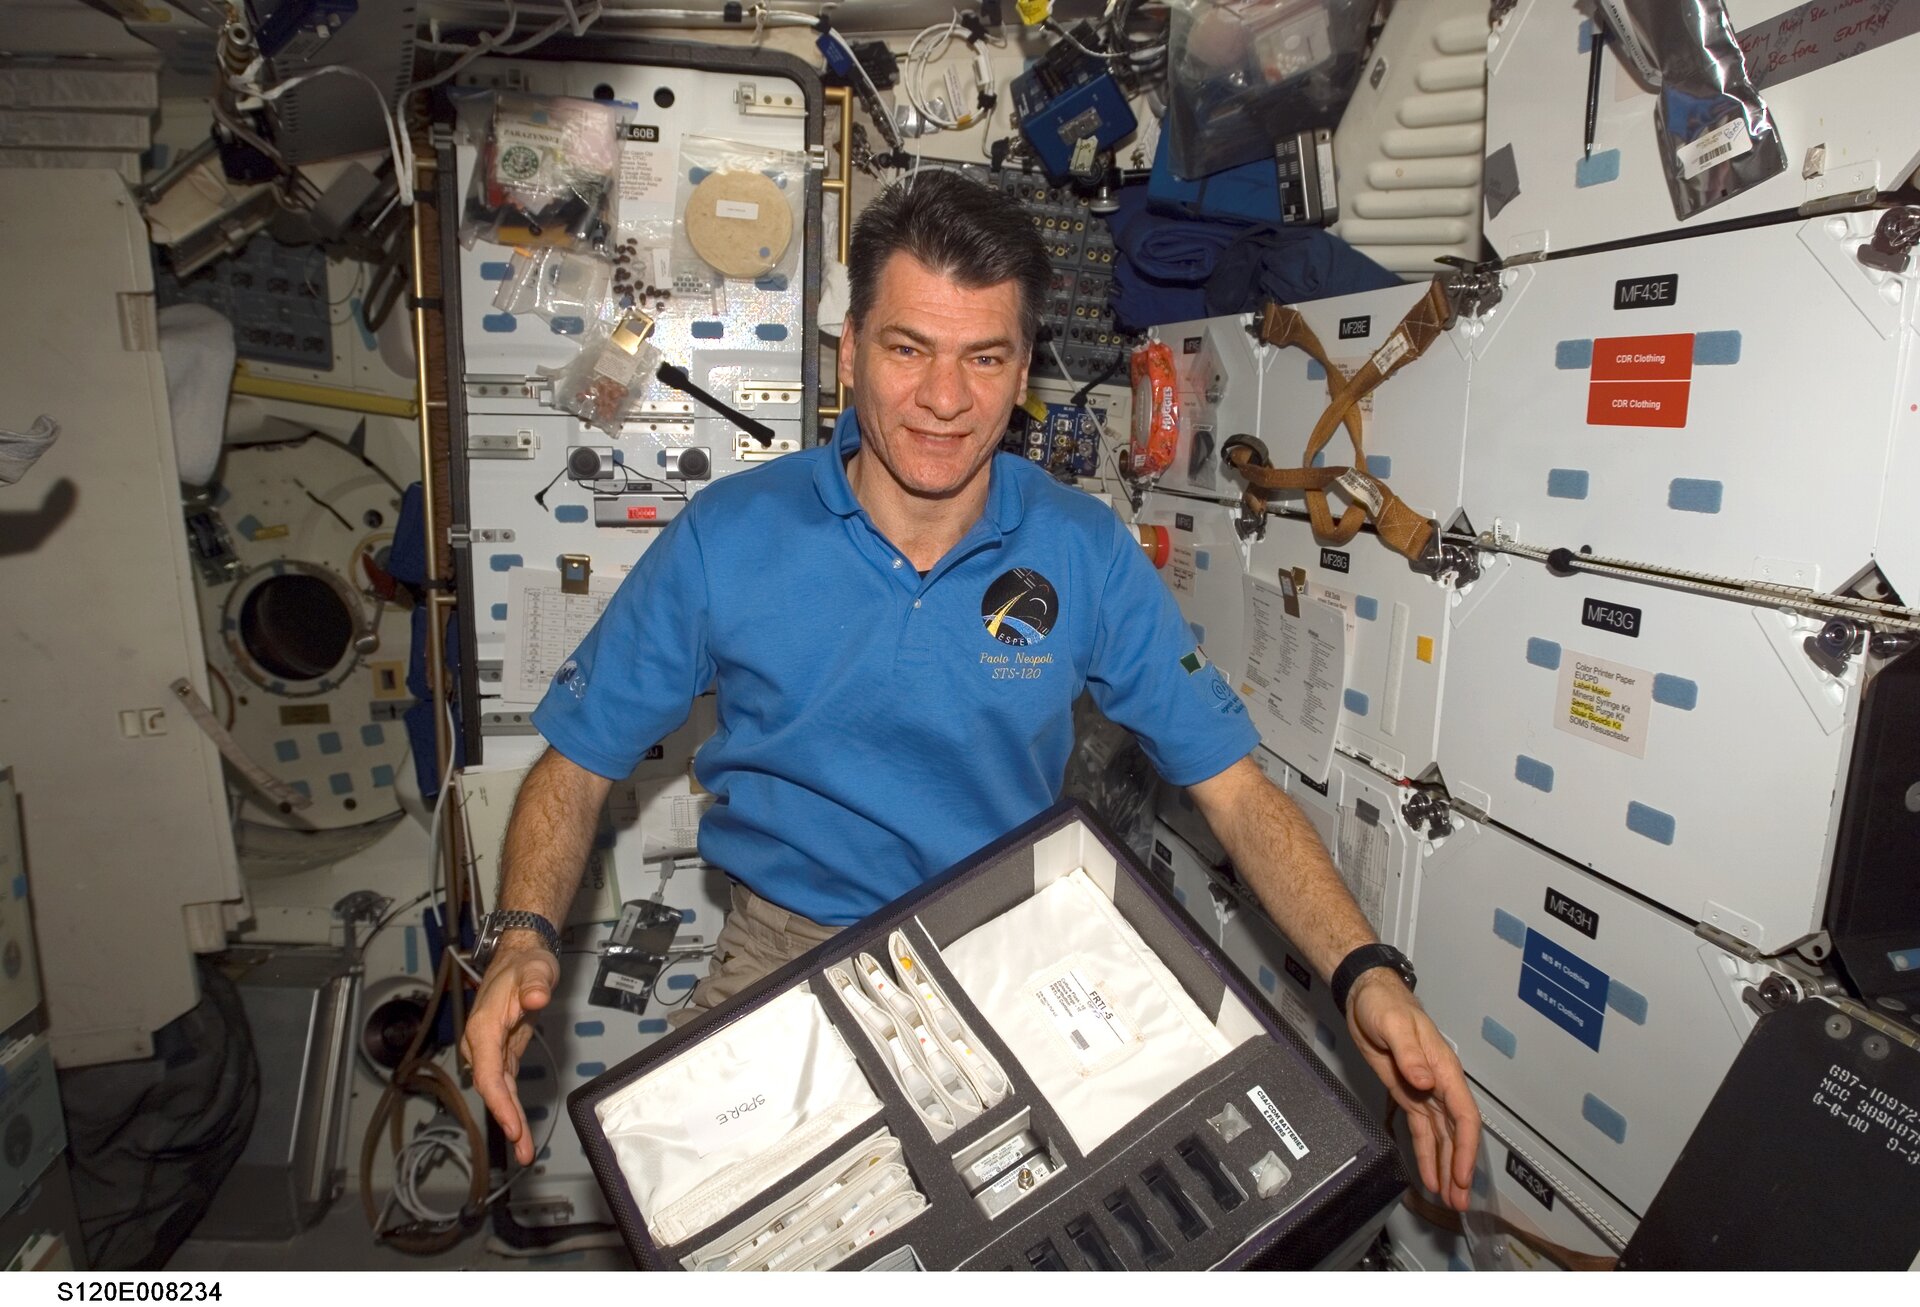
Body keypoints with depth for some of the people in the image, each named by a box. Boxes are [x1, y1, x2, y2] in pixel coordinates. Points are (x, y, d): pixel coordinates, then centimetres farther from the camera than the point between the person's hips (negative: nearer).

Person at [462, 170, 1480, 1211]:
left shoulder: (1087, 555, -7)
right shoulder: (724, 539, -9)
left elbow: (1233, 785, -5)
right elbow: (576, 765, -2)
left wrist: (1365, 975, -19)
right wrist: (524, 943, -19)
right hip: (786, 953, 0)